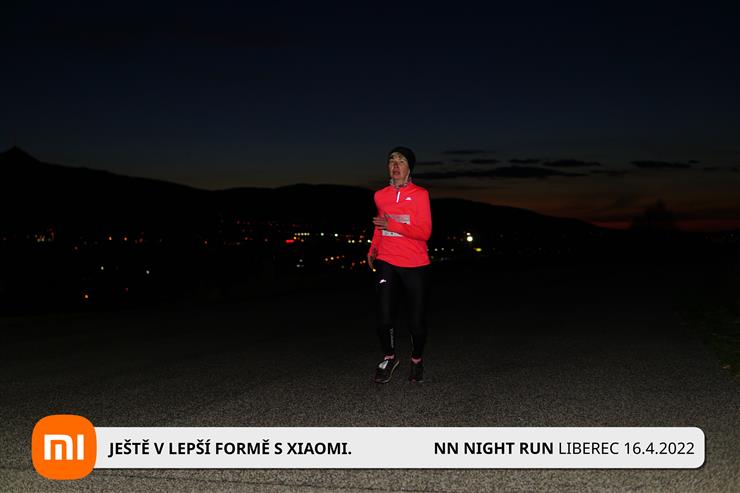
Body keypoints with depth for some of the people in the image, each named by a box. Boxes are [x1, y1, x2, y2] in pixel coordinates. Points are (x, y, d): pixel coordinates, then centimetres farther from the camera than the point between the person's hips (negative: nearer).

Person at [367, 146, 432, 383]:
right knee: (385, 318, -10)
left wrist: (393, 226, -20)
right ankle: (389, 357, 17)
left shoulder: (420, 195, -4)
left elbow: (424, 232, -10)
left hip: (415, 266, -2)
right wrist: (373, 250, 13)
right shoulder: (380, 196, 8)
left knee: (417, 322, 3)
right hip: (387, 263, 2)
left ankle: (417, 360, 31)